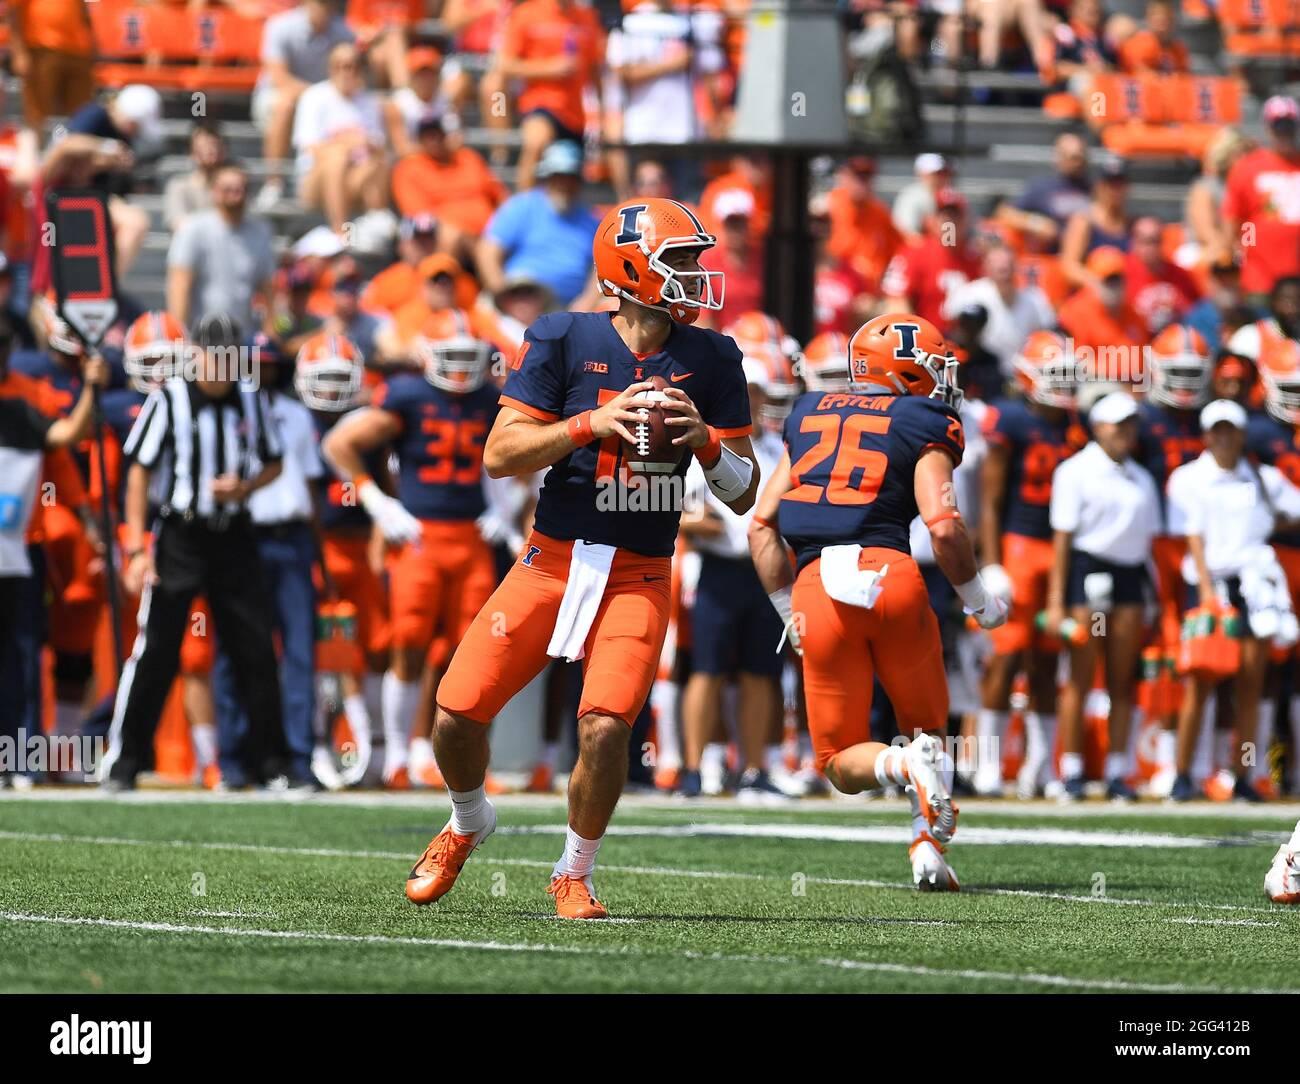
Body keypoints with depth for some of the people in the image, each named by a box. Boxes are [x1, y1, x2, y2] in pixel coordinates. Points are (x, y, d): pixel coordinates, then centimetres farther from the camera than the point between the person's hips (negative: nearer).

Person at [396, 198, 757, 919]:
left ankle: (574, 873, 5)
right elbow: (499, 455, -9)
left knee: (605, 727, -20)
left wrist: (704, 441, -15)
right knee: (459, 712, -4)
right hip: (553, 561, 0)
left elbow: (742, 496, 5)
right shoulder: (564, 340, -4)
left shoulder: (710, 362, 1)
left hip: (638, 579, 0)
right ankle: (469, 822, 29)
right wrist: (594, 422, -20)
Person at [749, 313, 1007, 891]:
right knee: (926, 727, 20)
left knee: (843, 763, 12)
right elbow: (942, 524, -7)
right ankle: (928, 847, -2)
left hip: (816, 585, 2)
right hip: (887, 572, -2)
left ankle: (898, 765, -22)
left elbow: (762, 527, 16)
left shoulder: (810, 417, 21)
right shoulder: (922, 427, 8)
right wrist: (978, 600, 8)